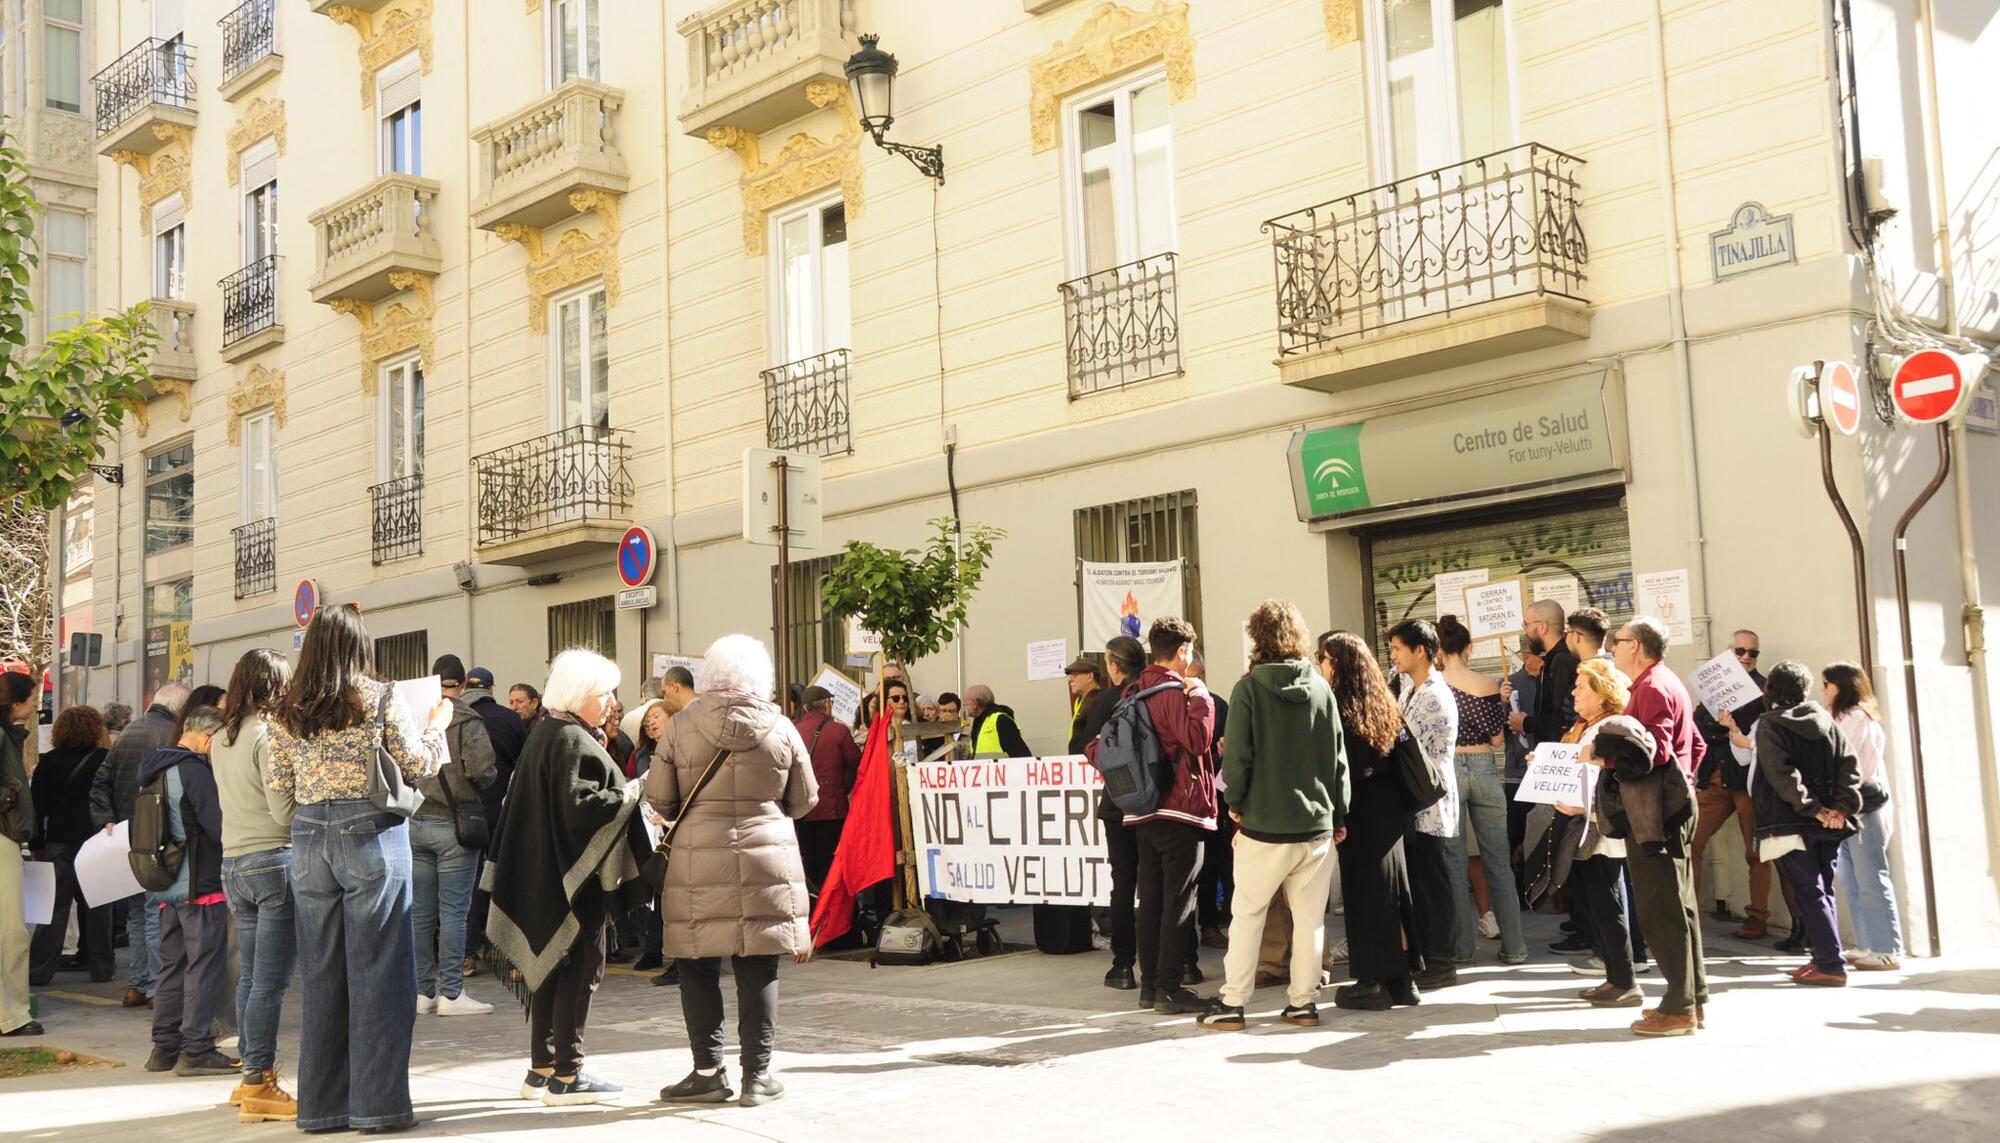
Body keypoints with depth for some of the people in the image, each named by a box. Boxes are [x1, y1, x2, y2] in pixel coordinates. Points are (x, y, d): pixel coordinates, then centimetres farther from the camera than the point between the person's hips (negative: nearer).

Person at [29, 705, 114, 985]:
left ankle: (39, 969, -2)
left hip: (59, 844, 0)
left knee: (55, 907, 3)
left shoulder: (48, 762, -2)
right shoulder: (104, 760, -5)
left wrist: (36, 844, 4)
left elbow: (38, 805, -1)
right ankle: (100, 965, 12)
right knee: (96, 906, 9)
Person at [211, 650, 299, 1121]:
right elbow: (285, 810, -16)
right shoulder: (269, 734, -13)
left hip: (233, 864, 8)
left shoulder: (221, 739, 11)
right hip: (274, 861, -8)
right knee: (270, 981, -4)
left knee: (250, 976, 15)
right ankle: (259, 1086, -2)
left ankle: (251, 1077, 22)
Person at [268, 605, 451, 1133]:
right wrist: (436, 726, 15)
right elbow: (417, 764, -3)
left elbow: (279, 784, 8)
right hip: (370, 833, -4)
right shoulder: (379, 698, -5)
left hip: (309, 836, 5)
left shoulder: (287, 709, 6)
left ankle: (321, 1105, 16)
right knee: (377, 970, 1)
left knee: (320, 972, 11)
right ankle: (377, 1103, 3)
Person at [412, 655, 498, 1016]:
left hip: (414, 823, 5)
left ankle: (422, 991, 14)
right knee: (454, 909, -1)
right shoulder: (466, 719, -8)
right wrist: (474, 788, 2)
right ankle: (451, 993, 0)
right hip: (452, 823, -5)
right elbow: (481, 767, -19)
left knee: (420, 911, 9)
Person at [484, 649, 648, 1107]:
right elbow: (578, 804, -26)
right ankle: (566, 1076, 2)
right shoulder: (572, 741, -17)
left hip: (544, 874, 10)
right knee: (581, 968, -2)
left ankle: (541, 1069, 21)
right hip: (575, 875, -10)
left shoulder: (546, 733, 13)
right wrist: (632, 793, -16)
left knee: (552, 968, 14)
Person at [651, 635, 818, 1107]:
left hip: (698, 862, -1)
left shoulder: (681, 726, -3)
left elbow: (658, 798, 2)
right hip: (766, 859, 1)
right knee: (758, 971, 6)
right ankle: (757, 1073, 11)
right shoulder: (780, 728, -1)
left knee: (699, 968, 9)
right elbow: (805, 800, 8)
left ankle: (708, 1072, 12)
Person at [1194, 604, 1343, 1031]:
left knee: (1247, 913, 6)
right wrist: (1339, 815, 13)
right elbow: (1338, 756, 6)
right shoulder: (1321, 687, 2)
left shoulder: (1250, 687, -9)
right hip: (1317, 823, 3)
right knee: (1310, 916, 9)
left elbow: (1238, 754, -10)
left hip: (1264, 824, -3)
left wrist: (1235, 802, 6)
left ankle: (1231, 1003, 9)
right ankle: (1303, 1001, 13)